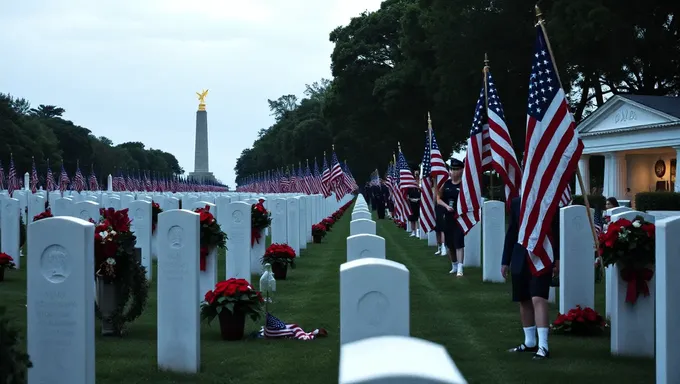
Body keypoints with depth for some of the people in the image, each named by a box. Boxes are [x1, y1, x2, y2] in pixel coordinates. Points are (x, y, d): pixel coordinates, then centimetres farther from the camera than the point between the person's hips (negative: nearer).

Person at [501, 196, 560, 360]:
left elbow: (556, 231, 1)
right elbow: (511, 232, 11)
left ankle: (543, 346, -16)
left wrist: (557, 259, -1)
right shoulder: (516, 203, 8)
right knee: (524, 301, 12)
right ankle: (530, 342, 25)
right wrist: (506, 261, 11)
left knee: (538, 299, -15)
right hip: (521, 258, 5)